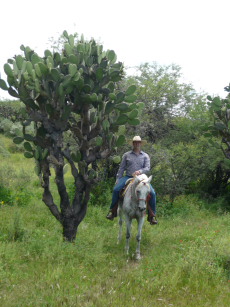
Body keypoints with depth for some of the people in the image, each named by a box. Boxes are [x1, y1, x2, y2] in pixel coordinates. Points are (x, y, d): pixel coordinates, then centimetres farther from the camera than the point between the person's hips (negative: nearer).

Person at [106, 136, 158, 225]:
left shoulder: (145, 156, 11)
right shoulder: (126, 155, 11)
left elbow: (147, 168, -1)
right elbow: (121, 168, 11)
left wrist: (140, 171, -21)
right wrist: (118, 179, 2)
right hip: (128, 177, 0)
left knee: (152, 193, -19)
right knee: (116, 189, -23)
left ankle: (152, 216, -5)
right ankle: (113, 211, -8)